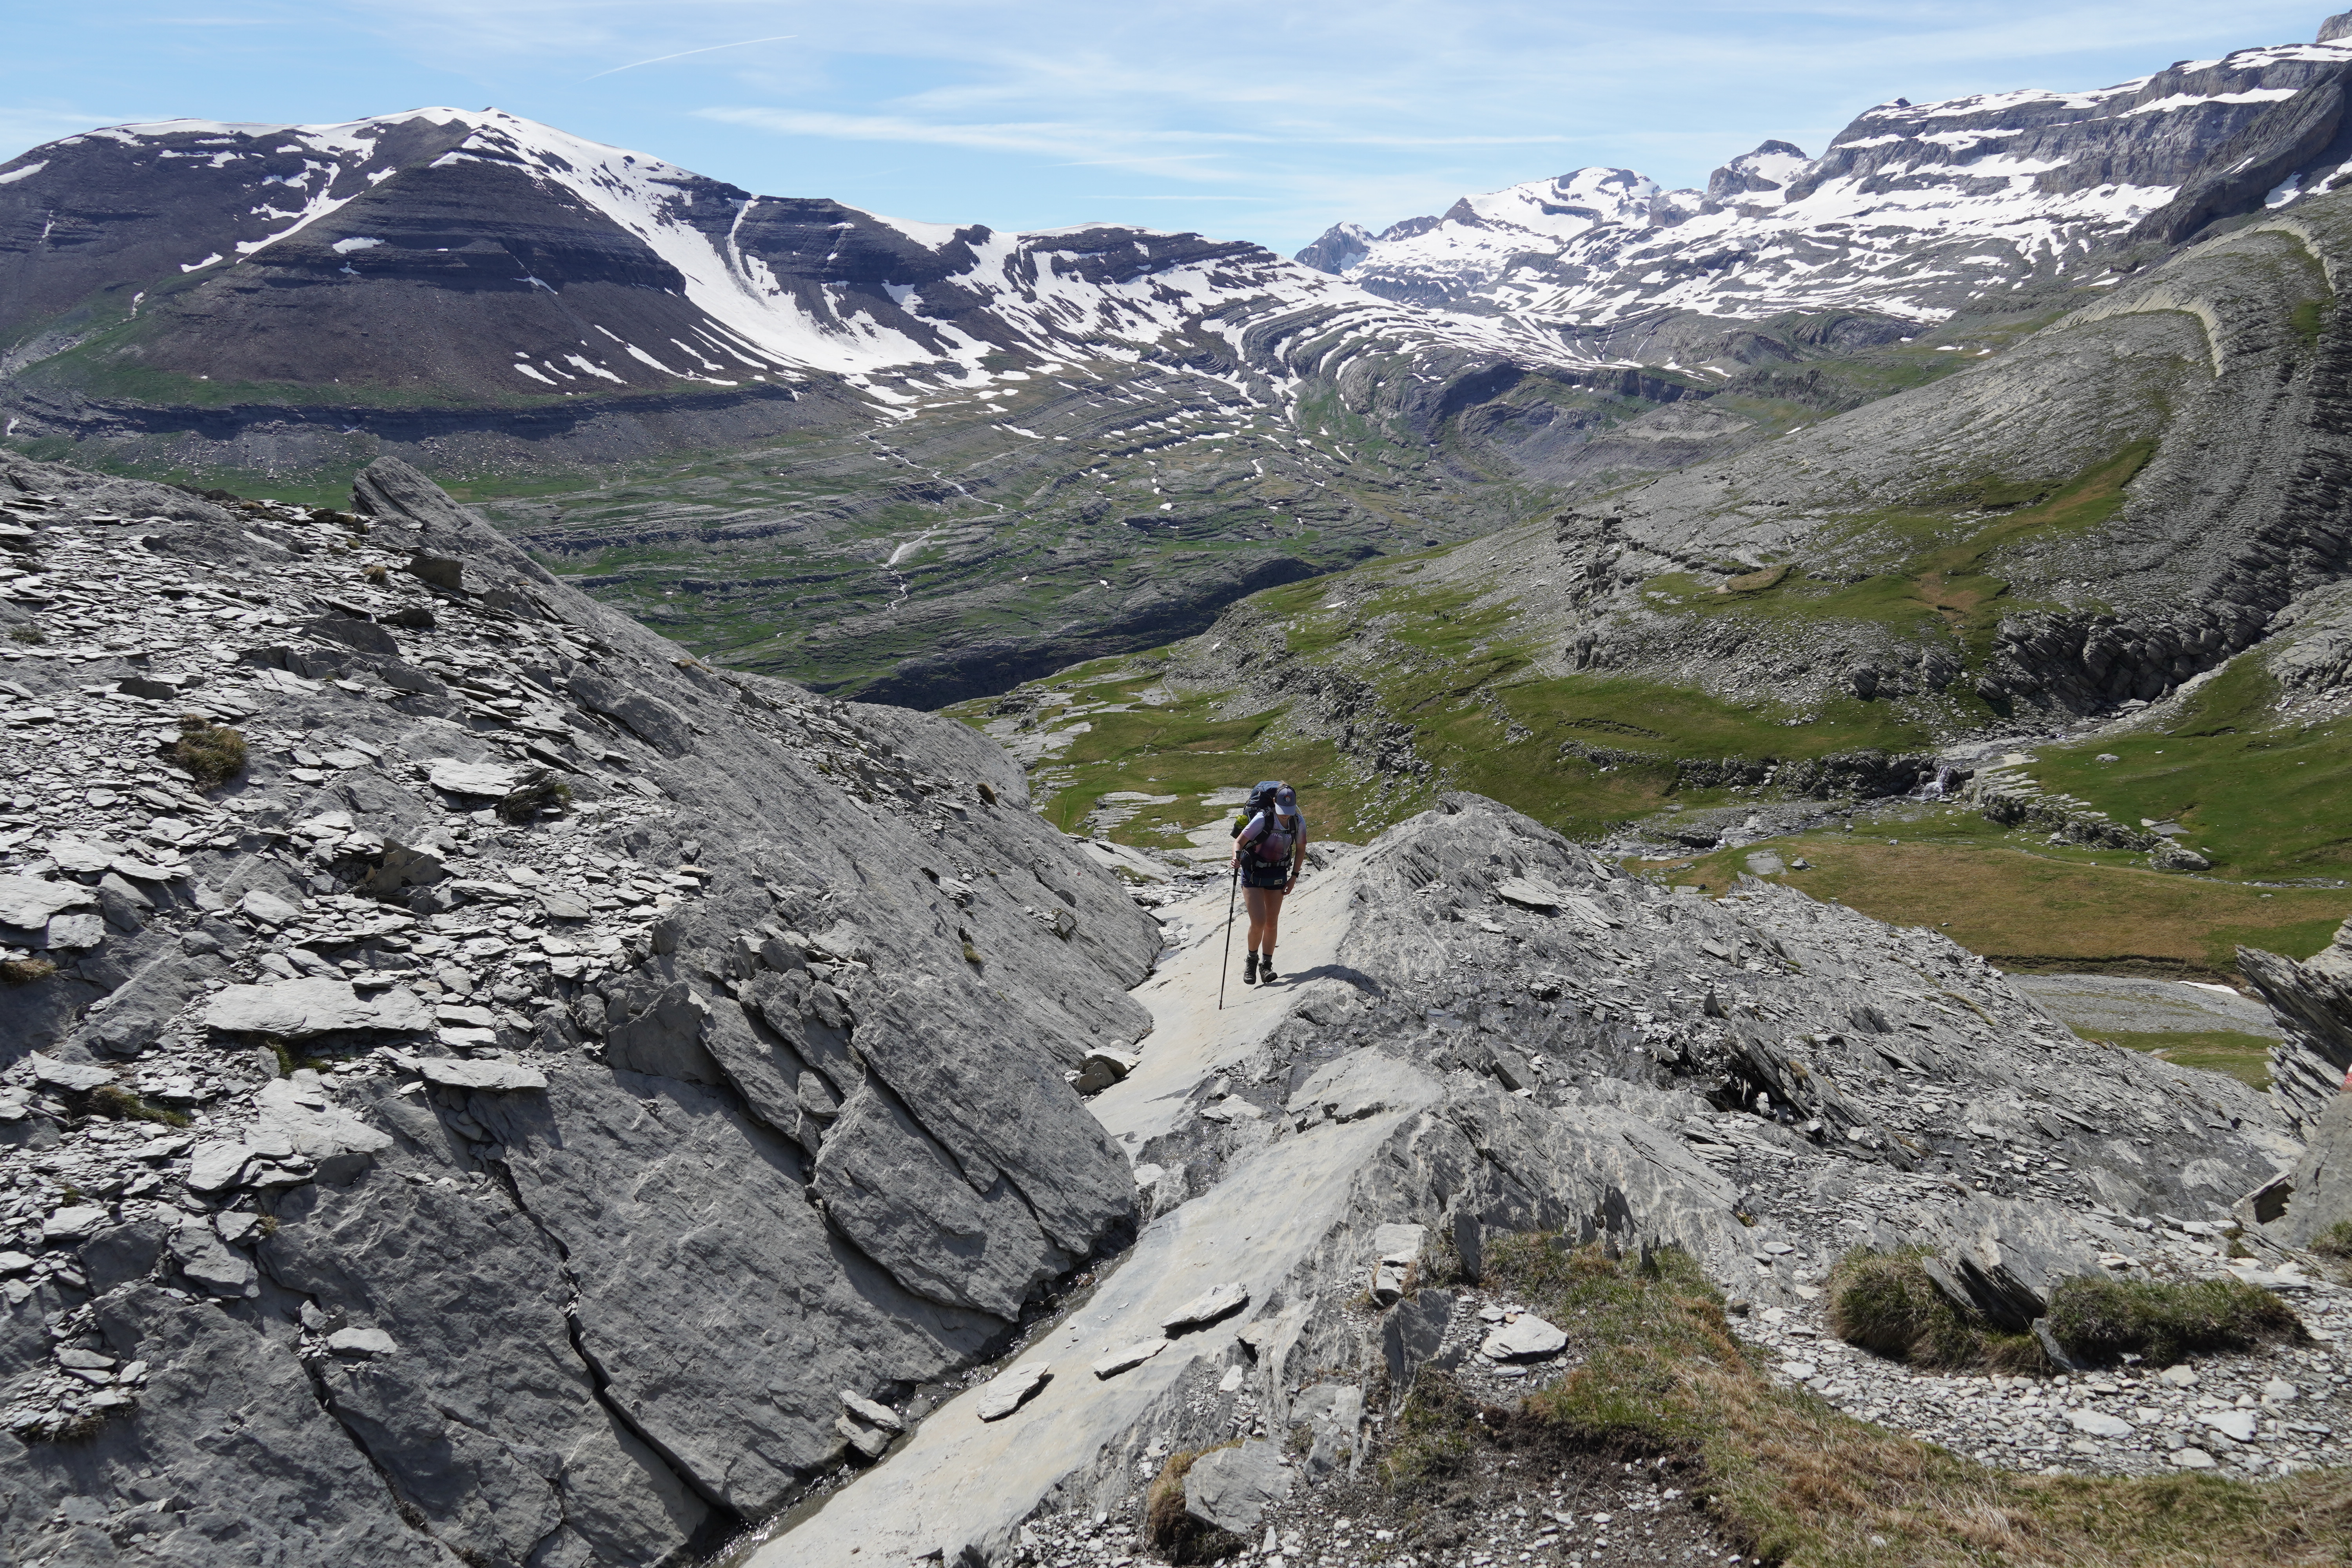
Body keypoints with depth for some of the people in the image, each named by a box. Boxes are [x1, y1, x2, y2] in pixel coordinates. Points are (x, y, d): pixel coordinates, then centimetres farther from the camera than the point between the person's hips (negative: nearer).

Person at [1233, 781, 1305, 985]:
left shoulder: (1299, 822, -10)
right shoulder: (1262, 819, -24)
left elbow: (1301, 849, 7)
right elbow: (1239, 841, -16)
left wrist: (1294, 876, 4)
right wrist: (1236, 857, -36)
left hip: (1278, 874, 4)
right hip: (1253, 874, -4)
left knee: (1272, 923, 5)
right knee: (1259, 923, -11)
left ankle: (1266, 965, 20)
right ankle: (1252, 961, 13)